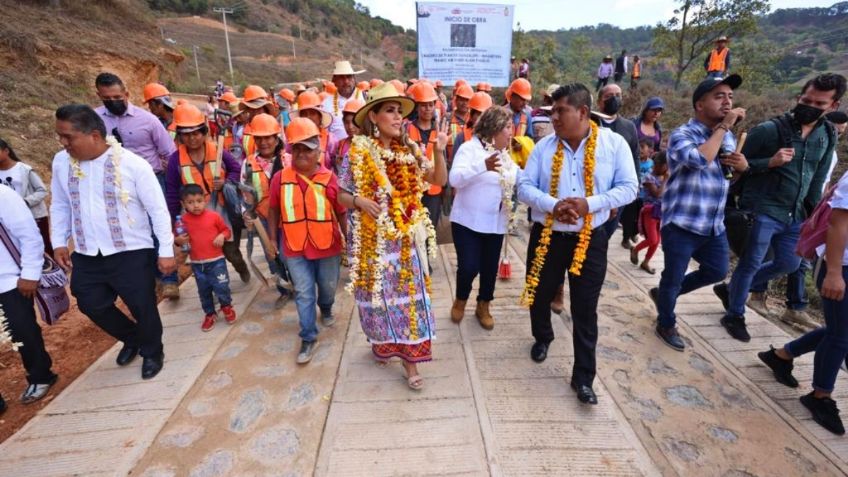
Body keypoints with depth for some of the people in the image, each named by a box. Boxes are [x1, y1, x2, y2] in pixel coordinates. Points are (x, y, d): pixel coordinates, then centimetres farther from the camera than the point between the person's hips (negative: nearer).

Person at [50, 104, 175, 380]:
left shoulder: (133, 164, -16)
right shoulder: (61, 162, 0)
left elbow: (158, 210, -12)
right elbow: (60, 206, 14)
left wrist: (166, 251, -13)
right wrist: (58, 242, 9)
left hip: (132, 254, -5)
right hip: (86, 256, 6)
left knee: (143, 307, 6)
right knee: (92, 305, 17)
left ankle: (152, 352, 34)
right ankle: (132, 339, 45)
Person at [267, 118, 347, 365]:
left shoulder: (329, 178, -10)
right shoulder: (280, 178, -6)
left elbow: (341, 213, -3)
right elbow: (273, 210, 6)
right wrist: (272, 238, 8)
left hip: (328, 246, 0)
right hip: (294, 247, 0)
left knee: (328, 287, 20)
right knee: (304, 293, 5)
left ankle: (326, 309, 53)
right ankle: (308, 338, 18)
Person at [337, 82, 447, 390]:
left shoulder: (409, 150, 3)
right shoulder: (358, 151, -8)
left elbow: (440, 180, 2)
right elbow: (341, 194, -2)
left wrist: (439, 152, -12)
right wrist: (359, 201, -22)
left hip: (405, 237, 3)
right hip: (373, 237, -3)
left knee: (409, 294, 5)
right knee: (377, 292, 12)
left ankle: (410, 359, 16)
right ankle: (381, 341, 37)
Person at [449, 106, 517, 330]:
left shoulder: (505, 154, 12)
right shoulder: (470, 148, -11)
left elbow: (517, 180, 19)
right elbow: (455, 178, -26)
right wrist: (483, 166, -39)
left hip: (495, 223, 6)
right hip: (468, 221, -6)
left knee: (490, 268, 11)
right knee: (469, 267, -7)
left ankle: (483, 307, 32)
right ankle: (460, 301, 24)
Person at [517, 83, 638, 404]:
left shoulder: (614, 144, -4)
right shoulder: (544, 146, -1)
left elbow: (629, 188, -6)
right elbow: (524, 186, -4)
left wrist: (589, 204, -21)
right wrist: (553, 205, -23)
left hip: (590, 239, -2)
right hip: (546, 236, 2)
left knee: (585, 310, 4)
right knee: (539, 296, 16)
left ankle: (583, 378, 19)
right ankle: (543, 337, 49)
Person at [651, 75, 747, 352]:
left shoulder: (728, 137, 11)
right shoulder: (682, 134, -12)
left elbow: (732, 178, 22)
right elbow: (699, 160, -33)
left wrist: (743, 166, -1)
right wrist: (723, 126, -21)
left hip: (714, 226, 8)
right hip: (681, 224, -7)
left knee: (717, 271, 19)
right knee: (673, 277, 5)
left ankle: (663, 293, 37)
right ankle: (666, 324, 28)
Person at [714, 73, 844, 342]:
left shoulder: (828, 136, 7)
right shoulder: (769, 130, -13)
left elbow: (818, 178, 16)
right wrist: (770, 162, -24)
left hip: (794, 215, 7)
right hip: (762, 212, -7)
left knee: (789, 263, 17)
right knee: (750, 265, 1)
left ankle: (731, 288, 33)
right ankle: (735, 316, 18)